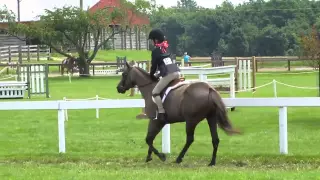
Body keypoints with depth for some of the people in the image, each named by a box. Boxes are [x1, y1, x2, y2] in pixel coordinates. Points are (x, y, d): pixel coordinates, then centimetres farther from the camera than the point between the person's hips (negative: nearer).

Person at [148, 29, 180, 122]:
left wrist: (151, 75, 17)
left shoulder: (156, 51, -1)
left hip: (168, 74, -8)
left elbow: (154, 65, 1)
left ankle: (161, 113, -14)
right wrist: (161, 73, 31)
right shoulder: (166, 48, 21)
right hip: (177, 71, 8)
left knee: (155, 92, -4)